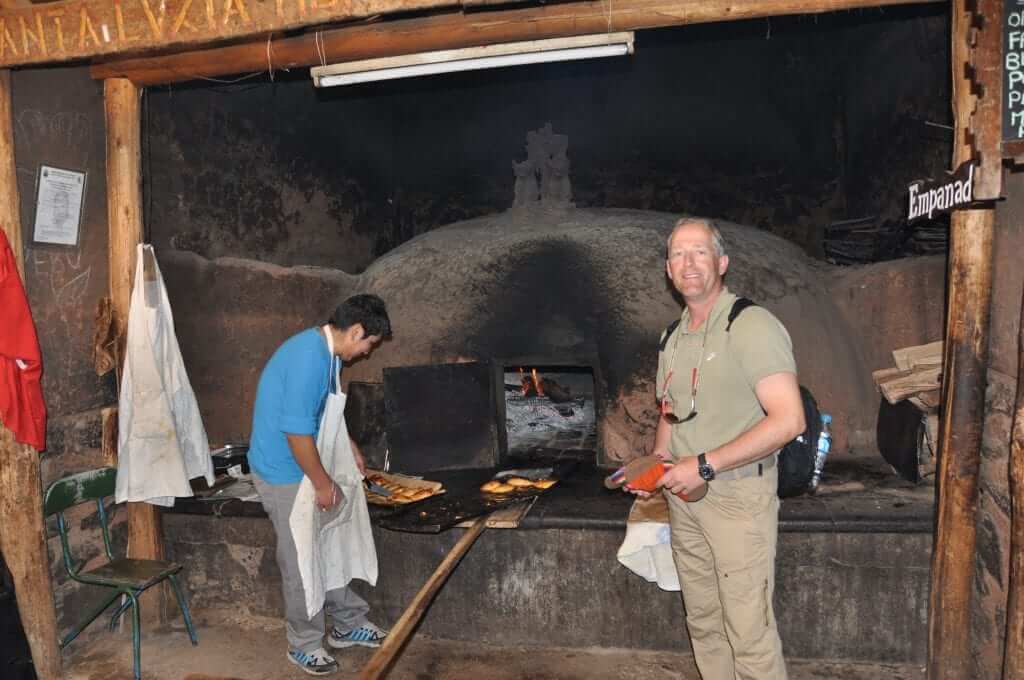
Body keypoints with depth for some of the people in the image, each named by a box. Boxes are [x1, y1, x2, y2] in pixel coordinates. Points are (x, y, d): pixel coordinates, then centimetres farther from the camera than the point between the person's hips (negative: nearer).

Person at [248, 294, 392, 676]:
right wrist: (323, 483, -19)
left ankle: (348, 624, 31)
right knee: (301, 562, 4)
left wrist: (351, 448, 22)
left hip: (300, 469, 10)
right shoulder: (309, 357, -27)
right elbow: (297, 431, -28)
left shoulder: (322, 350, 5)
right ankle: (304, 645, 21)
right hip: (284, 473, -10)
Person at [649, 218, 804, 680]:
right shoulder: (672, 338, 11)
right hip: (685, 497, 7)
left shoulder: (751, 326, -13)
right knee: (703, 622, 17)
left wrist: (704, 466, -21)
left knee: (749, 633, 0)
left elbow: (788, 420, -21)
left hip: (738, 495, -7)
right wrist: (658, 460, 5)